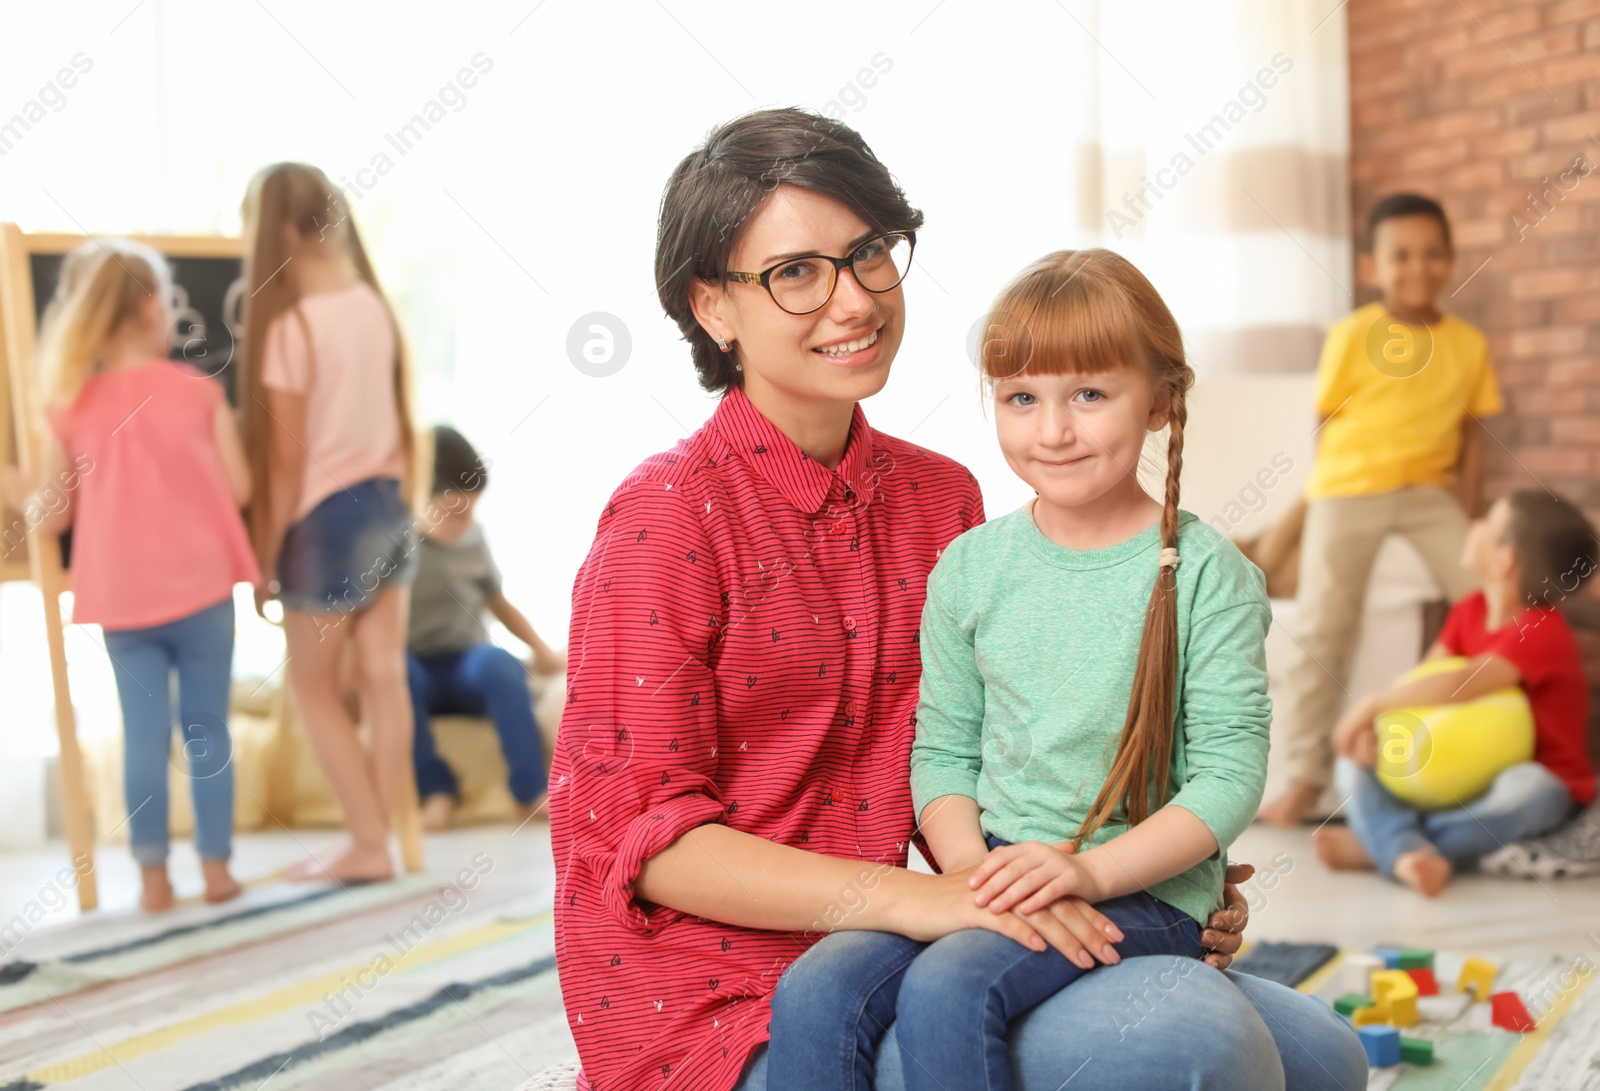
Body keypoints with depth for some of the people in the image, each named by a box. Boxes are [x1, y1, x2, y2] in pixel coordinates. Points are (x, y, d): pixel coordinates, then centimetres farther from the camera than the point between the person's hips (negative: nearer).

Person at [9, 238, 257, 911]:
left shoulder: (69, 408, -2)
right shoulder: (199, 392, -5)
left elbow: (52, 517, 0)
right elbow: (238, 489, -3)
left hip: (121, 600, 1)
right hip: (201, 590, -1)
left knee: (144, 734, 8)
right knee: (208, 729, 9)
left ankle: (153, 874, 10)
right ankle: (215, 866, 12)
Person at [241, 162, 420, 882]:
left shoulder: (288, 327, -17)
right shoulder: (373, 303, 2)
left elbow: (286, 461, -14)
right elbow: (396, 419, 7)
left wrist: (265, 555, -6)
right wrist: (398, 499, 17)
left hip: (329, 517, -6)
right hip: (387, 504, 6)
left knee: (313, 686, 8)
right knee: (383, 677, 9)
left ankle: (369, 843, 8)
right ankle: (392, 828, 15)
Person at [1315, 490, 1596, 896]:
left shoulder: (1543, 633, -22)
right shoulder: (1470, 611, 2)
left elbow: (1460, 685, -37)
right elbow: (1421, 681, -1)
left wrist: (1371, 704, -32)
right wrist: (1375, 724, -20)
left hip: (1539, 778, -7)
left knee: (1523, 791, -42)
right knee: (1353, 765, -7)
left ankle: (1376, 844, -33)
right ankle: (1407, 852, -38)